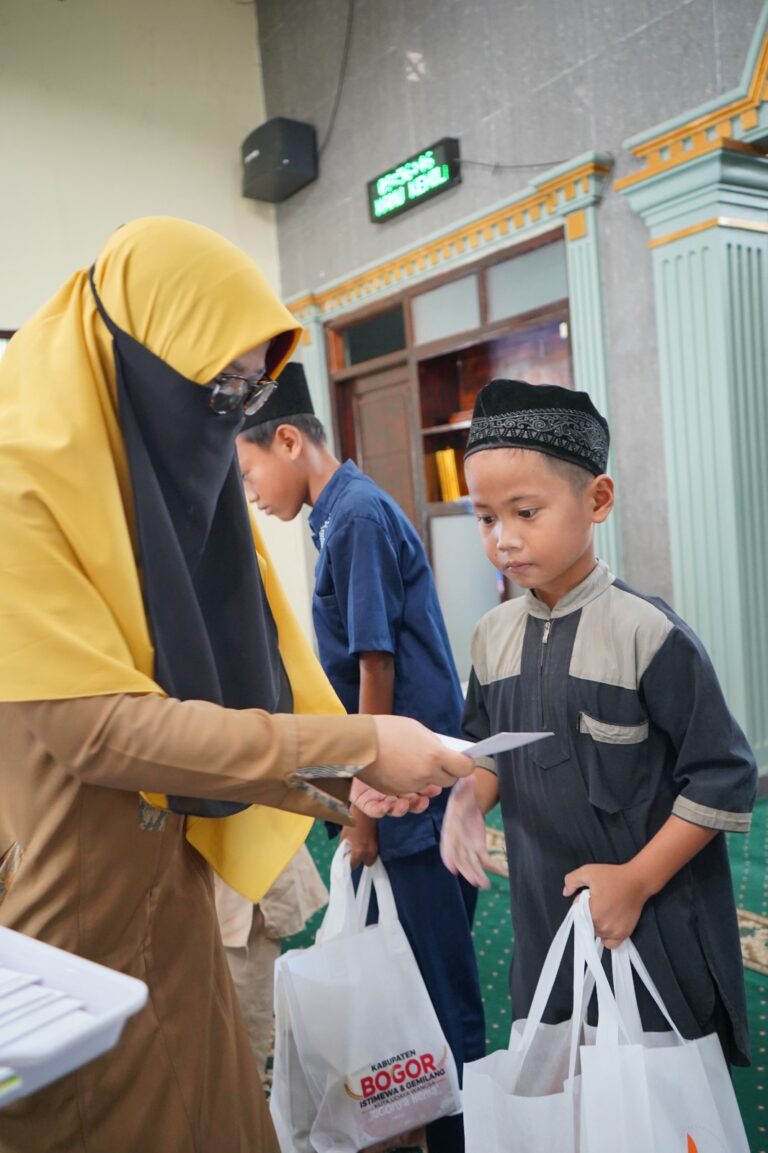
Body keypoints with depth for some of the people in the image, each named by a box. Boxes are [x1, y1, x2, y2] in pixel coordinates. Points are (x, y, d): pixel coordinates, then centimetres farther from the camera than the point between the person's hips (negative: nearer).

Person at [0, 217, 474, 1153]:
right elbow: (100, 725, -26)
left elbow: (223, 674, 6)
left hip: (169, 896, 7)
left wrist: (347, 783, -7)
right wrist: (353, 745, -25)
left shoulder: (168, 482, 5)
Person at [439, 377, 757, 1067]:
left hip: (654, 925, -5)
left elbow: (724, 778, -14)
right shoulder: (493, 636, -2)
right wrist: (468, 801, -10)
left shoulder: (647, 633, -18)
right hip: (544, 914, 5)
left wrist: (636, 881, -14)